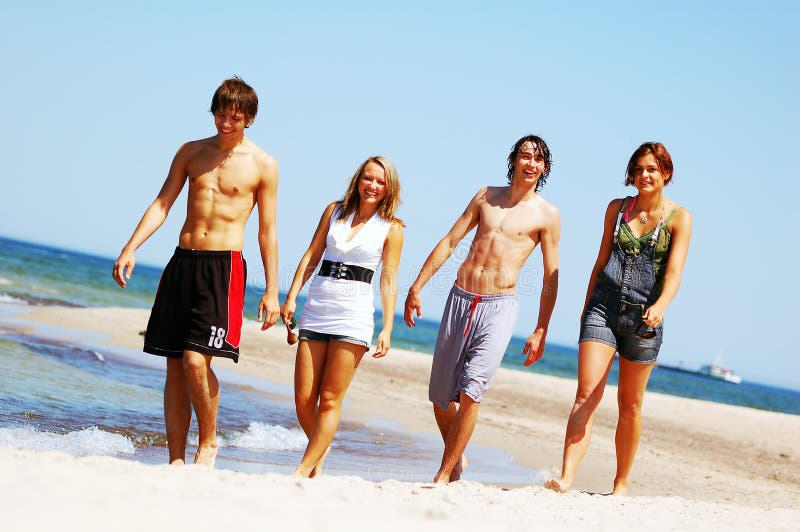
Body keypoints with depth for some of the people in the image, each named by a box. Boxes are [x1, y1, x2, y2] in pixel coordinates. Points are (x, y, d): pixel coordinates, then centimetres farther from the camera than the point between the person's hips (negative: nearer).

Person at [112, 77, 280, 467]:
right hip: (182, 262, 4)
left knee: (195, 359, -16)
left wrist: (272, 290, 1)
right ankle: (176, 459, 9)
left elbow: (267, 232, 4)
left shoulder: (262, 165, 3)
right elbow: (162, 204, 7)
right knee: (175, 365, 3)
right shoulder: (191, 152, 12)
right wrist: (130, 249, -6)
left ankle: (208, 442, 5)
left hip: (224, 266, -4)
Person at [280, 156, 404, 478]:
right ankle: (320, 451, 25)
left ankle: (304, 470, -1)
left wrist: (387, 329, -6)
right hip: (316, 309, 3)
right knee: (303, 400, 1)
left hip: (353, 315, -3)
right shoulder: (334, 211, 11)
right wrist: (291, 297, 3)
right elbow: (311, 256, 12)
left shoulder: (391, 228, 3)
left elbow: (389, 280, 1)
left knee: (330, 400, -5)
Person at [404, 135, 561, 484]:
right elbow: (449, 242, 11)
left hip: (499, 307, -4)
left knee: (471, 391, -17)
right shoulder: (486, 196, 11)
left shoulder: (547, 215, 2)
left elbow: (550, 278, 4)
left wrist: (540, 332, 0)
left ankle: (444, 475, -9)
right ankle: (456, 458, 32)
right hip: (460, 298, 4)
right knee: (440, 395, 9)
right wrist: (417, 287, 7)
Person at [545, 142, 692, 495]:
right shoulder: (617, 208, 9)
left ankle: (622, 483, 19)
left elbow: (674, 272, -12)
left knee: (630, 404, 8)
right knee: (586, 394, -12)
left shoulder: (679, 218, -1)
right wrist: (587, 306, 15)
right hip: (603, 306, 2)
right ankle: (566, 477, -21)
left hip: (643, 316, -2)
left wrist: (660, 305, -30)